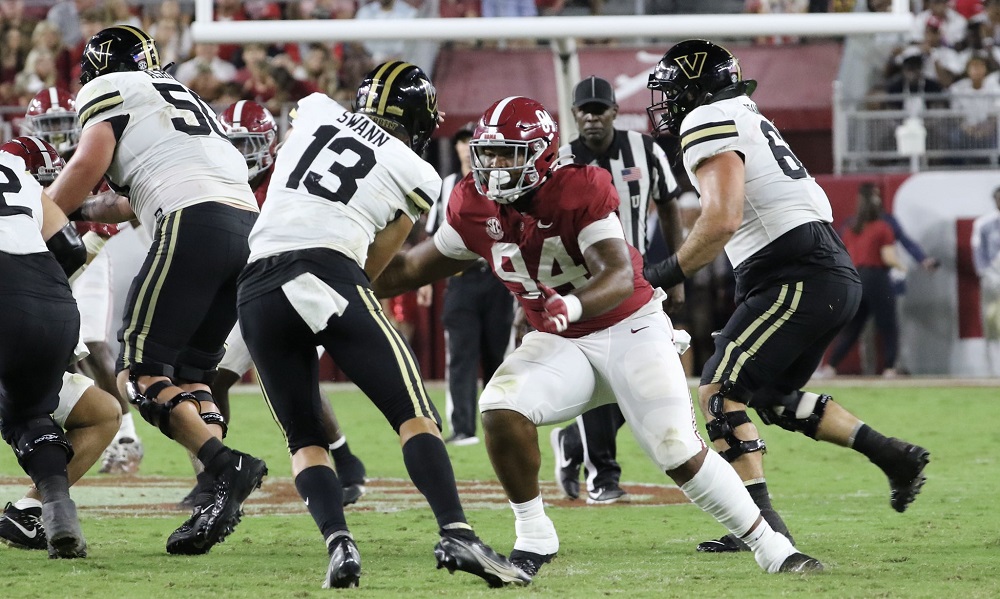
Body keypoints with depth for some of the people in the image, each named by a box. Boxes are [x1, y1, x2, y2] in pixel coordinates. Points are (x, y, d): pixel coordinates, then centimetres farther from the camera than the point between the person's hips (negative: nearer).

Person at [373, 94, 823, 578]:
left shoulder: (580, 191, -23)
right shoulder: (474, 208, -8)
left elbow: (621, 277, -33)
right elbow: (417, 267, 9)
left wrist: (572, 305, -53)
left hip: (631, 329, -4)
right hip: (562, 343, 4)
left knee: (680, 454, -13)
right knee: (501, 408, -24)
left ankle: (771, 549, 3)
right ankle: (533, 539, -8)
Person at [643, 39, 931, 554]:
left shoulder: (709, 123, -9)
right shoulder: (748, 120, 22)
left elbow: (722, 220, -21)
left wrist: (666, 274, -13)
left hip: (799, 277, -10)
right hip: (835, 276, 10)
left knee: (719, 392, -9)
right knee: (773, 396, 22)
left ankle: (761, 525, -14)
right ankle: (893, 456, 19)